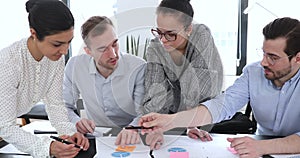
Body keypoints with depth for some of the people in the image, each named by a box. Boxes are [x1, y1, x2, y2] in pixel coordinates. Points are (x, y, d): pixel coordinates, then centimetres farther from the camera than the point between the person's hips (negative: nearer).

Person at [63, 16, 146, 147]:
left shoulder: (139, 68, -15)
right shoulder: (75, 66, -6)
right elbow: (64, 107, 4)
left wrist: (132, 129, -38)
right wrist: (76, 122, -17)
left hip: (129, 142, 0)